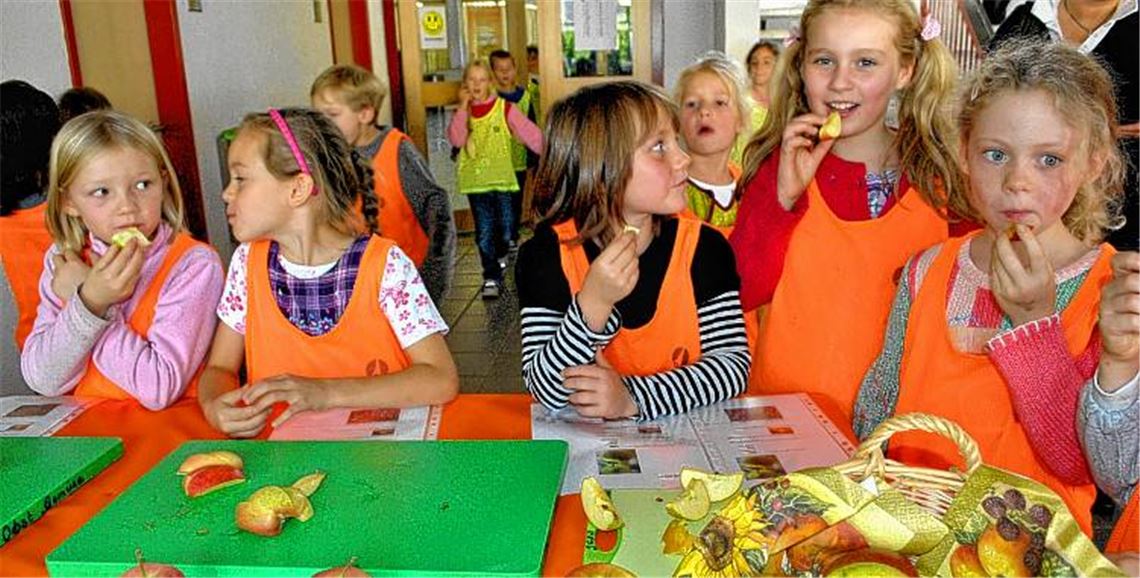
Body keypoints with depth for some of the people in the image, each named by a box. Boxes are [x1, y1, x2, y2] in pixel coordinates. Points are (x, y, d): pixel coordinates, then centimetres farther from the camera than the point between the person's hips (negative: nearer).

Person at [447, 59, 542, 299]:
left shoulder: (504, 108, -3)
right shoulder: (463, 112, 5)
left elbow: (529, 132, -10)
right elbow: (456, 140, -11)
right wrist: (464, 107, -12)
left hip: (503, 179, -1)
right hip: (476, 181, 1)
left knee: (505, 229, 7)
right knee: (484, 232, 2)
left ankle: (500, 257, 39)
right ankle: (491, 277, 11)